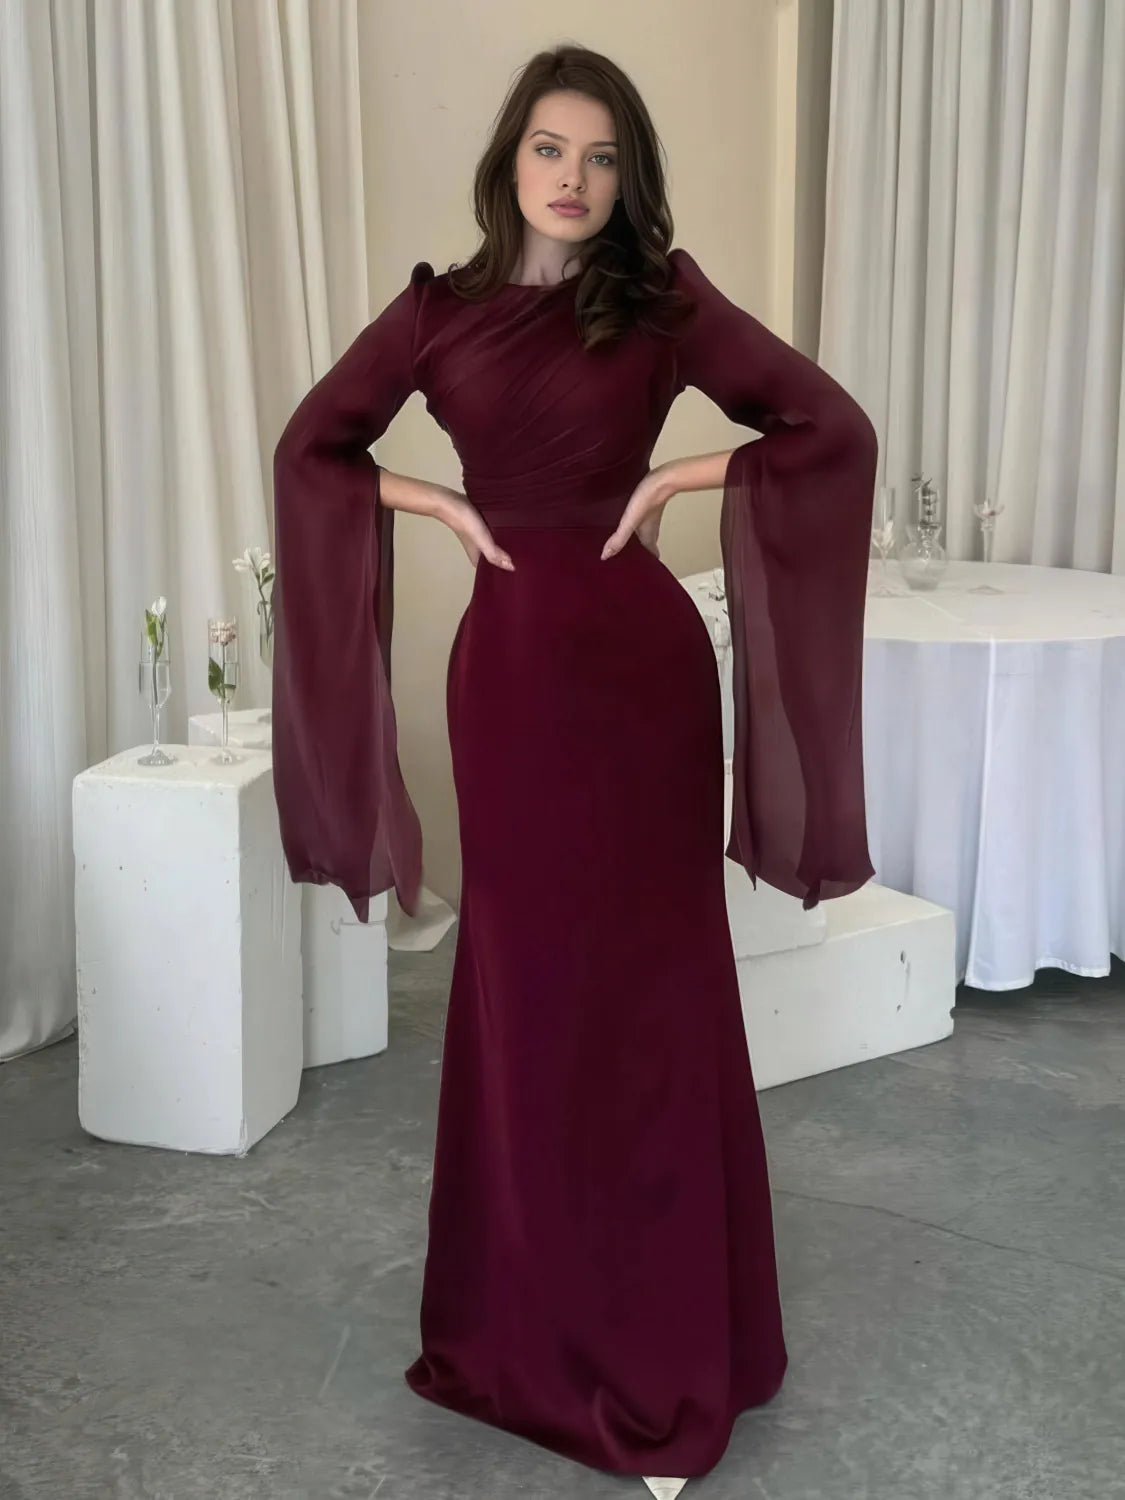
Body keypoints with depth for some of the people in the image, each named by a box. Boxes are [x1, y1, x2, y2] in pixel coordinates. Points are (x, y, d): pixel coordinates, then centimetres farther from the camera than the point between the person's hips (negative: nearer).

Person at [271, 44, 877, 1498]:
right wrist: (447, 505, 0)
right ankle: (528, 1311, 26)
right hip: (508, 663, 2)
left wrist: (681, 475, -5)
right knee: (522, 979, 9)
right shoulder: (439, 309, 6)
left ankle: (663, 1326, 19)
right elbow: (313, 448, 12)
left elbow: (831, 425, -1)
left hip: (642, 660, -1)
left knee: (650, 975, 4)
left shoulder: (664, 299, 1)